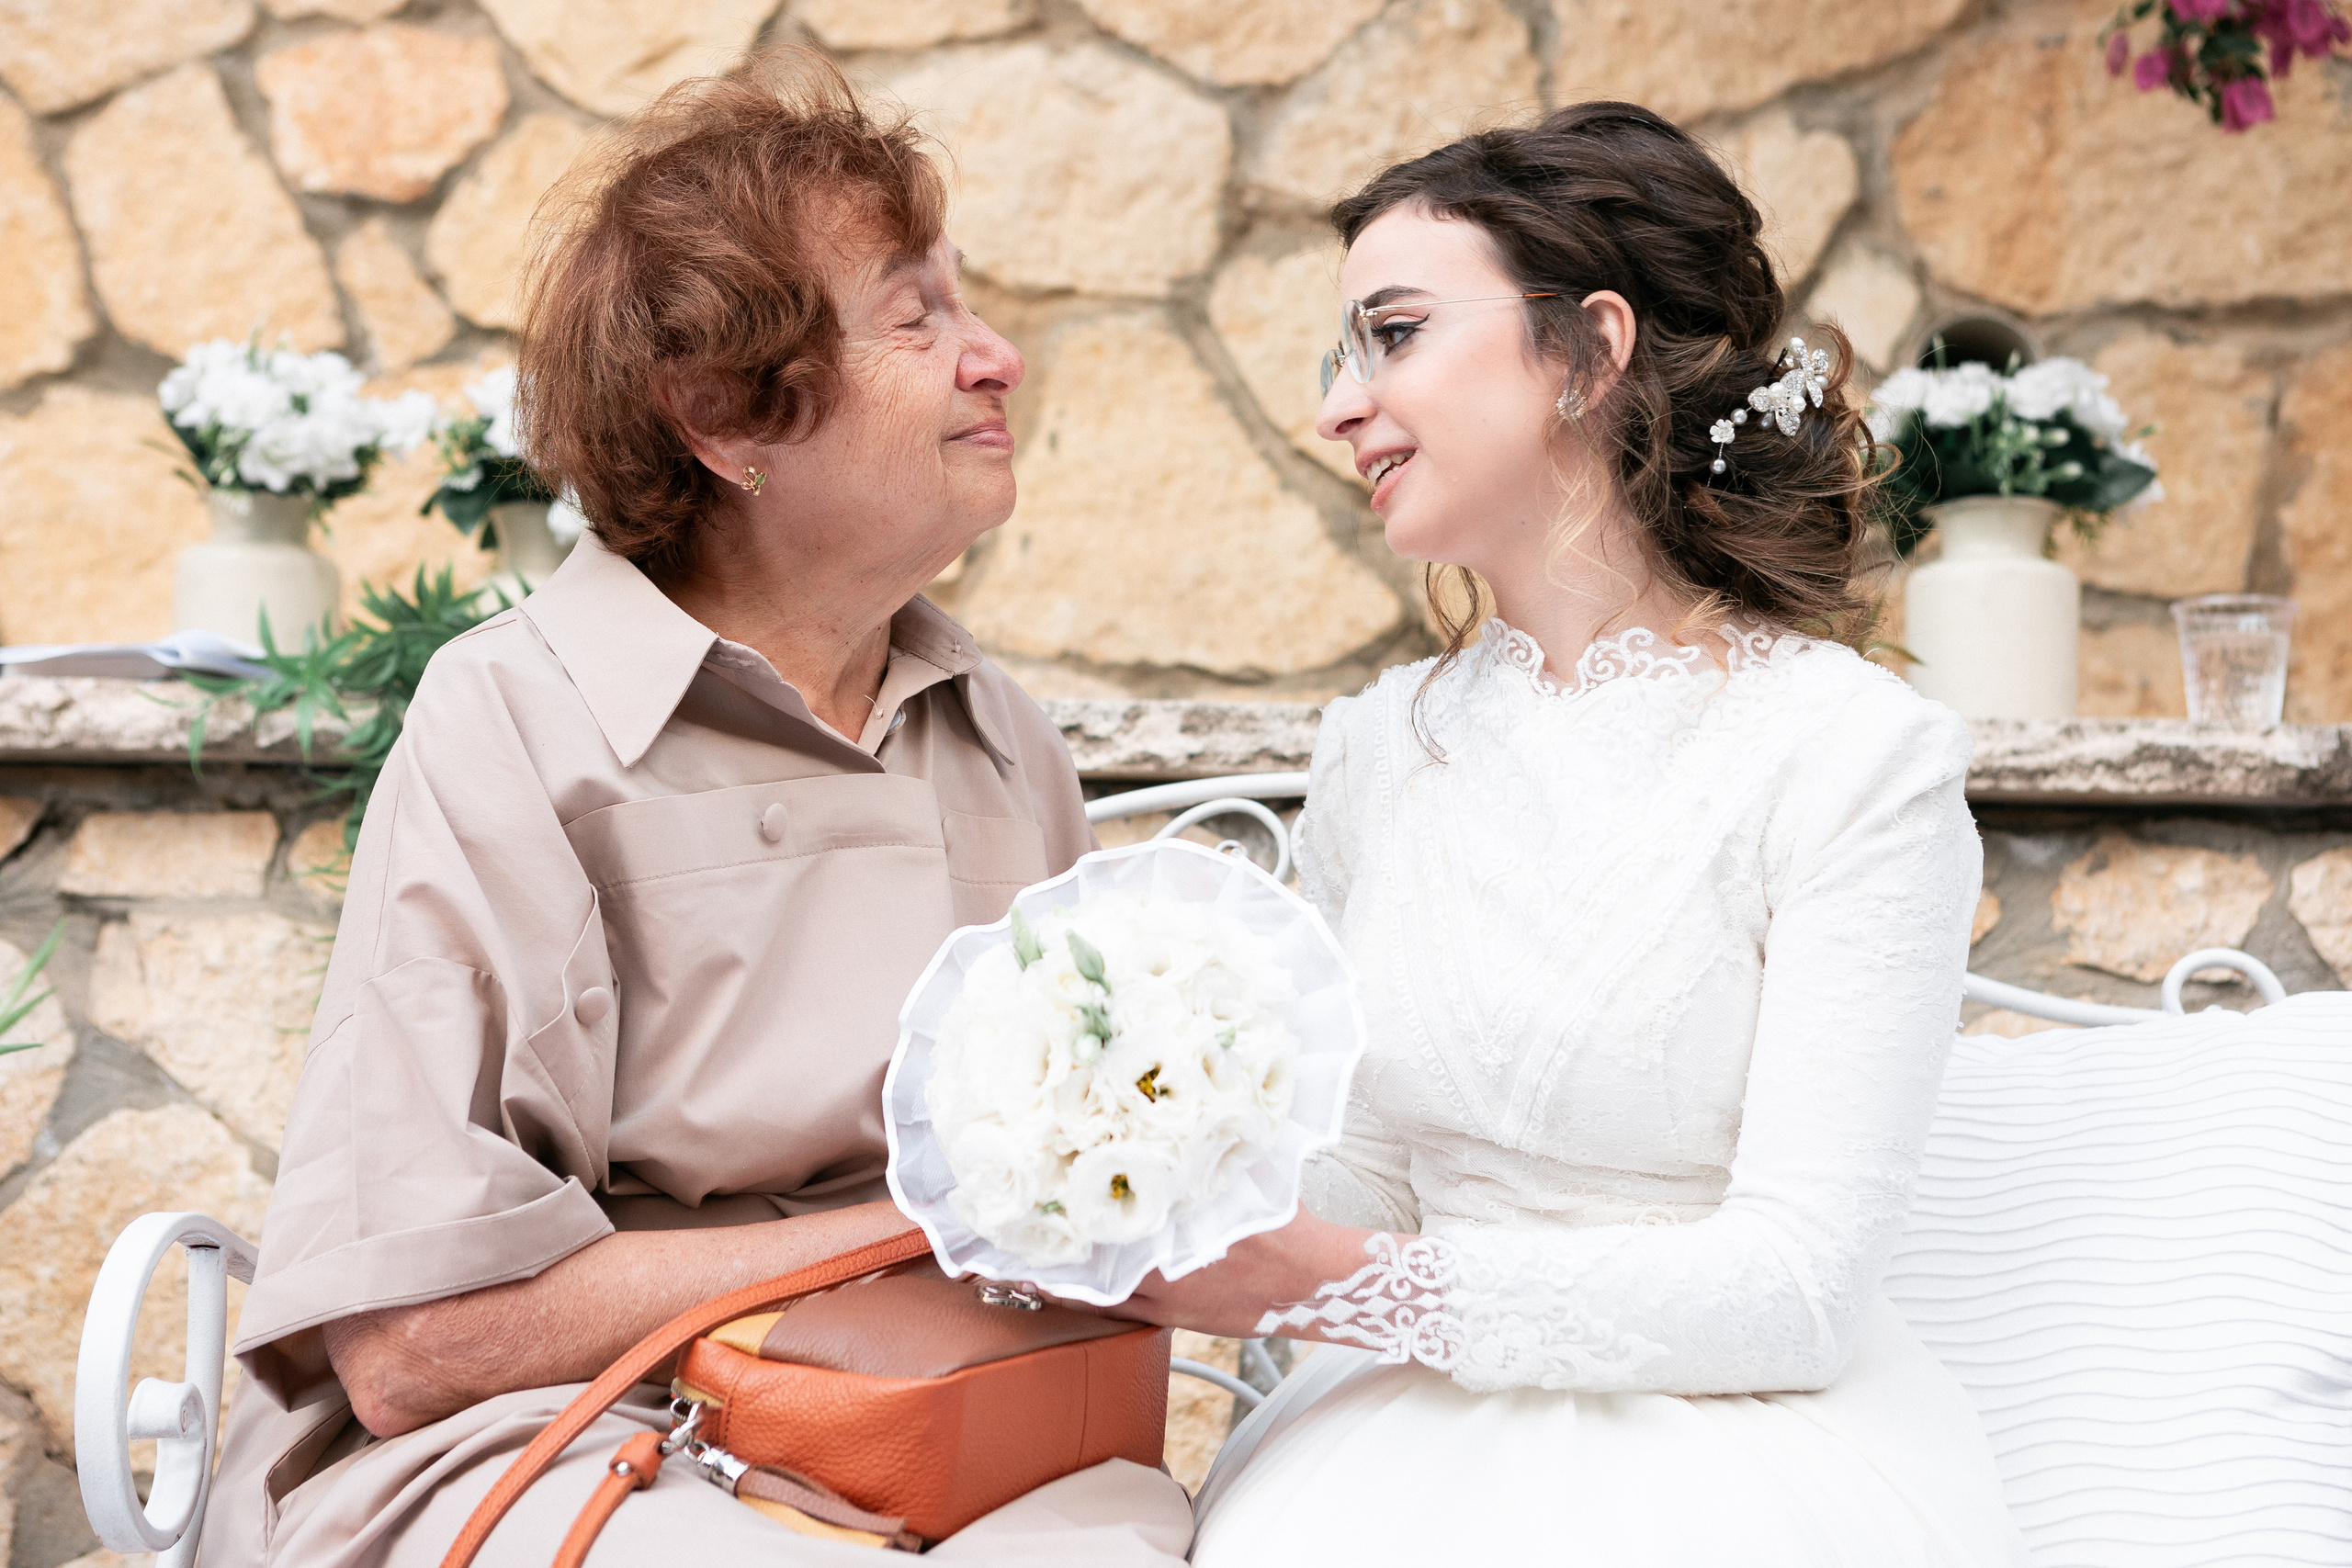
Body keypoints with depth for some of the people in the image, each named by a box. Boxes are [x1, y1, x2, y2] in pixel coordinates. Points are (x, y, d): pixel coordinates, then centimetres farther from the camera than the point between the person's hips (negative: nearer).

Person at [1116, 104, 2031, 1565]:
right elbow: (1369, 1192, 11)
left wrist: (1335, 1284, -22)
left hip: (1747, 1450, -4)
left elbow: (1795, 1292, -15)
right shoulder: (1378, 749, 8)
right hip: (1423, 1449, 4)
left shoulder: (1858, 754, -9)